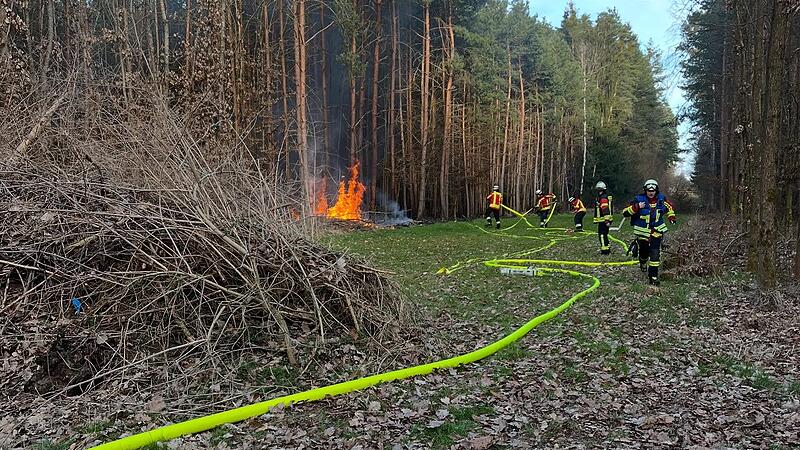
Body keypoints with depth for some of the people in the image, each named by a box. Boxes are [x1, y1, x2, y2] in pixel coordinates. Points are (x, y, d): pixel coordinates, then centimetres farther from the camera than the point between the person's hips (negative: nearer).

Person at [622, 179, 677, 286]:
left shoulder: (661, 198, 0)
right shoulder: (639, 200, -13)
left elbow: (669, 206, 23)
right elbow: (625, 212, -17)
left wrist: (671, 216, 10)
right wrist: (636, 207, -30)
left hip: (656, 231, 2)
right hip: (643, 231, -2)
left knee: (655, 254, -7)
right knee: (644, 251, 13)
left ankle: (653, 277, 0)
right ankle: (643, 262, 50)